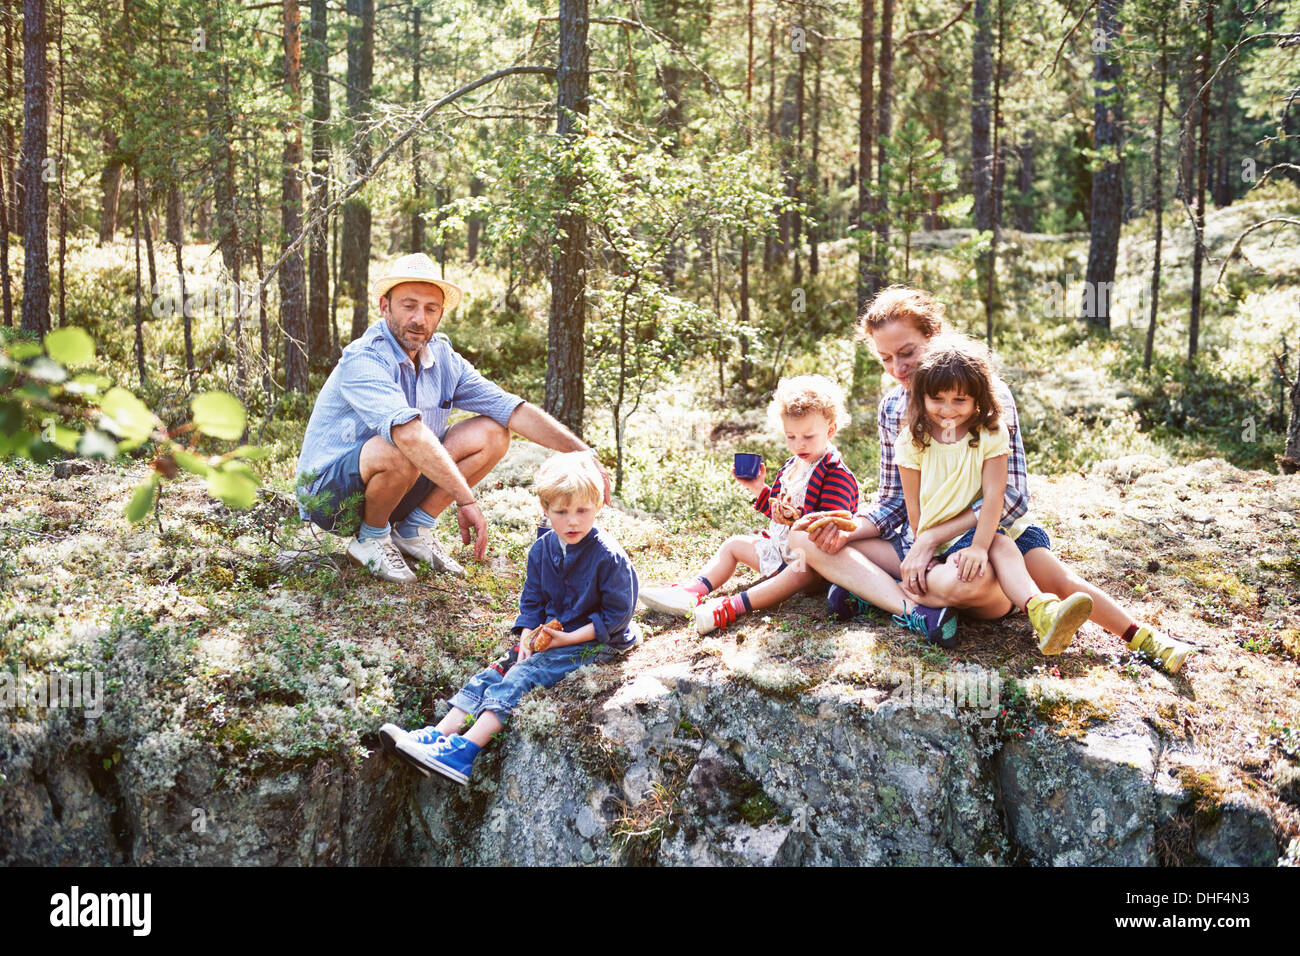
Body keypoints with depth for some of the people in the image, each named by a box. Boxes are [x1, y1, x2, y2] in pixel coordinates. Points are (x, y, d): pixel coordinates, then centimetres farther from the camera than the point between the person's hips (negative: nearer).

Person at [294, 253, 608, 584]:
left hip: (399, 488, 7)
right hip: (329, 492, -7)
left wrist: (584, 454, -15)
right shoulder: (363, 360, -24)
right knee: (400, 451, -38)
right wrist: (466, 499, -44)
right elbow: (409, 432, -39)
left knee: (491, 432, -5)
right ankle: (370, 540, -9)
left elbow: (513, 410, -5)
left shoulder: (443, 359, 0)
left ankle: (412, 531, 0)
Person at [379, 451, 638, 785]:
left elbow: (617, 614, -14)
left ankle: (466, 750, -37)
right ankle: (438, 736, -22)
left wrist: (569, 638, -19)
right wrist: (527, 638, -6)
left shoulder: (609, 556, -17)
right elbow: (532, 602, 13)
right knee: (497, 670, -12)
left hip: (594, 642, -7)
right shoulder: (542, 550, 4)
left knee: (522, 675, -25)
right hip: (550, 635, 7)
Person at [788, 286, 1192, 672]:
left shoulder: (988, 393, -10)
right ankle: (914, 606, -31)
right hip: (916, 541, 5)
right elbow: (893, 500, 9)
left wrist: (931, 537, -27)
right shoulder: (893, 407, 6)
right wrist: (849, 530, -14)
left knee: (1048, 571, -38)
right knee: (806, 538, -20)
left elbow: (1012, 494, -17)